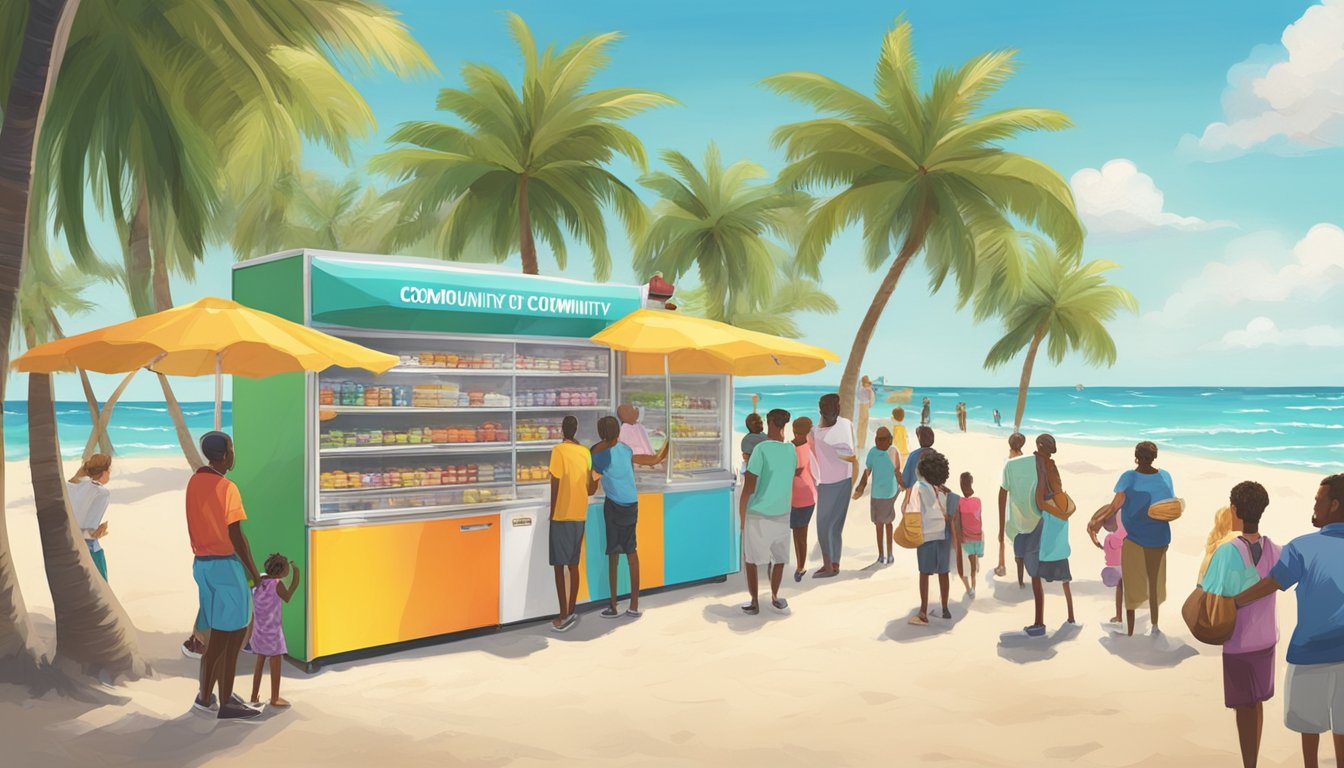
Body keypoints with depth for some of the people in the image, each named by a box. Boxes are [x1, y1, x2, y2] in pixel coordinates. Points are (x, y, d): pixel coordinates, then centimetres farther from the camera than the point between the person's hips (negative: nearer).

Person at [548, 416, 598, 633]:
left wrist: (552, 511, -3)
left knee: (559, 565, -3)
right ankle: (571, 613, 15)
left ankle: (563, 616, -5)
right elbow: (592, 487, 9)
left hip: (561, 515, -6)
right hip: (579, 515, 6)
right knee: (573, 565, 11)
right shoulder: (586, 452, 7)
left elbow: (555, 484, -13)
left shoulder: (559, 450, -10)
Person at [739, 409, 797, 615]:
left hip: (757, 514, -4)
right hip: (782, 514, 4)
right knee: (779, 558, 18)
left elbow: (748, 488, -15)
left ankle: (754, 602, 14)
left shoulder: (761, 449, -15)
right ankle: (774, 596, 28)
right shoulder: (792, 451, 2)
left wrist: (741, 515, -3)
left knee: (751, 559, 11)